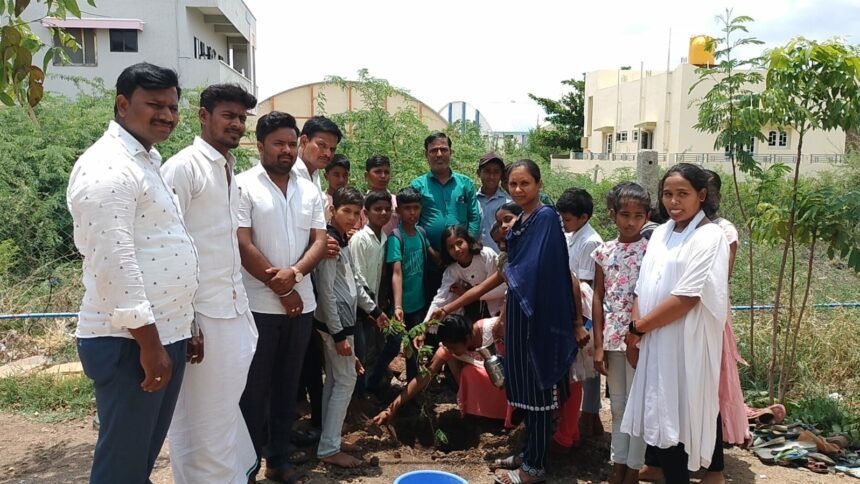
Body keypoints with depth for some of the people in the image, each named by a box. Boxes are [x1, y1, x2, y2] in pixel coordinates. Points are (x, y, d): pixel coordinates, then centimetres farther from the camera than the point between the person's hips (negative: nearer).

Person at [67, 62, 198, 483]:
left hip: (164, 335, 9)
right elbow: (114, 263, -23)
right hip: (131, 343, -9)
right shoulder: (107, 168, -15)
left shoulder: (145, 162, 17)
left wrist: (183, 327, 20)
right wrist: (148, 342, -21)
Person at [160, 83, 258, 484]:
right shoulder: (183, 168, -11)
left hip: (234, 308, 8)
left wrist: (240, 303, 17)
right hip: (202, 313, -8)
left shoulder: (231, 170, 14)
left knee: (227, 405, 19)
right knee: (204, 417, 4)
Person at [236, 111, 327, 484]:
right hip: (259, 305, -5)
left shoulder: (309, 190, 10)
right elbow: (243, 246, -12)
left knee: (287, 385, 14)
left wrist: (295, 273, -16)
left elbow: (320, 241, 4)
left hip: (302, 304, 5)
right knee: (254, 388, 5)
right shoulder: (243, 186, -5)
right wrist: (281, 290, -10)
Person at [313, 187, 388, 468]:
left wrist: (373, 310, 25)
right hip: (335, 321, -10)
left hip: (343, 319, 10)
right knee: (346, 381, -4)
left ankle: (330, 441, 22)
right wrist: (339, 334, -21)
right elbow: (326, 291, -21)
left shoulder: (343, 242, 13)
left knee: (334, 380, 13)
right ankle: (328, 449, 3)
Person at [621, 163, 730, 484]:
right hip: (654, 340, 7)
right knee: (661, 409, 15)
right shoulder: (660, 233, 10)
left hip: (687, 342, -6)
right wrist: (636, 328, -5)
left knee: (687, 409, 2)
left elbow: (686, 298, -19)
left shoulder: (709, 236, -11)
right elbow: (643, 286, 10)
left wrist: (638, 327, -11)